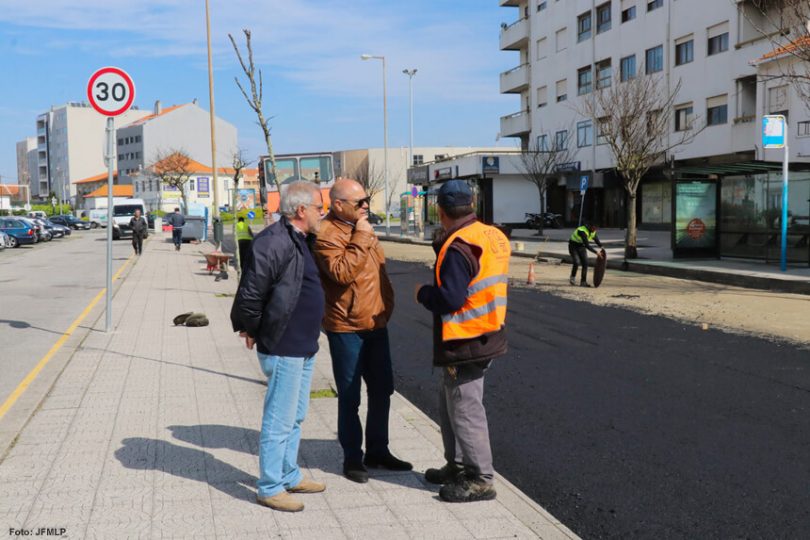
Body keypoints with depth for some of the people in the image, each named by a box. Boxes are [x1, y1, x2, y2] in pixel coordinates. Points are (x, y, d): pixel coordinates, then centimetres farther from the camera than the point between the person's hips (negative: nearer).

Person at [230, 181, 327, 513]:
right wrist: (251, 329, -10)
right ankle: (269, 488, 11)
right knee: (279, 421, 0)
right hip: (283, 349, -10)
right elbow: (250, 292, -23)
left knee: (295, 417, 20)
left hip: (303, 347, 10)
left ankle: (289, 476, 33)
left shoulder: (298, 240, 13)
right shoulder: (274, 242, -20)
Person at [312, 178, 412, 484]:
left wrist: (386, 304, 18)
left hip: (375, 324, 9)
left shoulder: (360, 229, 14)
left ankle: (378, 451, 29)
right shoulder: (326, 235, -15)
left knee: (381, 390, 15)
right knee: (350, 397, 2)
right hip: (346, 329, -9)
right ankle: (352, 458, 15)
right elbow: (342, 272, -29)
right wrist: (361, 237, -24)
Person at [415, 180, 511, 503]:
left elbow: (450, 298, -26)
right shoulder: (492, 237, 9)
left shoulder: (458, 248, -21)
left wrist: (423, 293, -6)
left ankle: (480, 480, 8)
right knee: (449, 404, 21)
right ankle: (457, 466, 32)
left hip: (465, 343, -10)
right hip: (486, 334, 10)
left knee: (464, 409, -1)